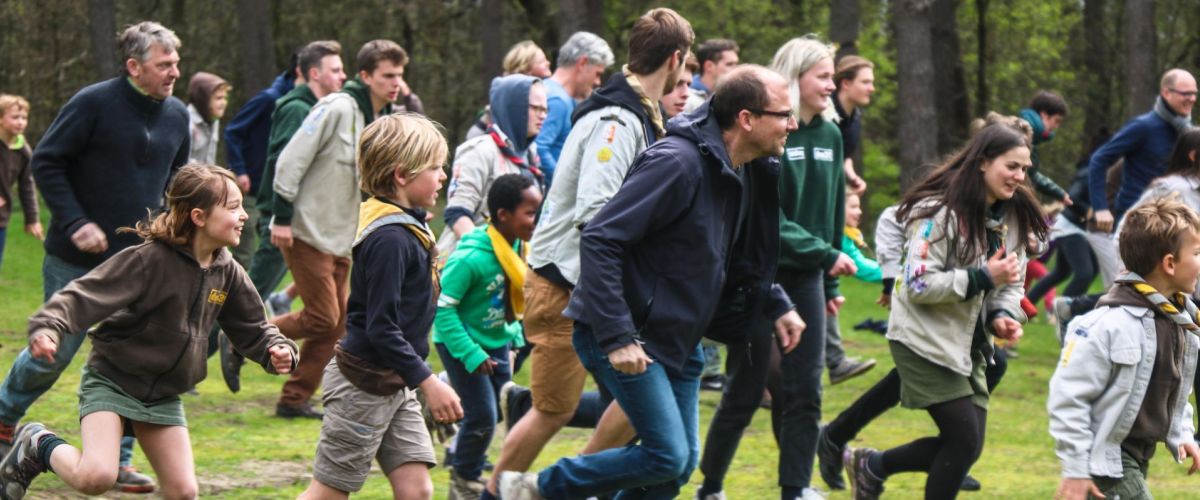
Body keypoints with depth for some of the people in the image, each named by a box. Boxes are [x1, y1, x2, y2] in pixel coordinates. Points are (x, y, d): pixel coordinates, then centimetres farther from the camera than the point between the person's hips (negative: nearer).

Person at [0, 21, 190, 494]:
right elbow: (45, 162, -11)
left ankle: (116, 460, 8)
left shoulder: (176, 115, 5)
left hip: (139, 263, 5)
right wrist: (75, 223, -18)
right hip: (78, 260, -5)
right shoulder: (93, 104, -14)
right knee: (55, 352, 4)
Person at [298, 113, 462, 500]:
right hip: (365, 384, -9)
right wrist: (428, 382, -22)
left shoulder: (408, 228, 8)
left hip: (392, 383, 9)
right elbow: (381, 328, -24)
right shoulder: (390, 240, -22)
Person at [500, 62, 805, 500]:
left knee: (681, 461, 7)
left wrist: (776, 307, 11)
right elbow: (600, 240, -25)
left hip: (679, 340, 10)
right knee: (668, 455, -14)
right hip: (632, 339, -9)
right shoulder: (677, 163, -22)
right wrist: (617, 337, -29)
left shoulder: (749, 175, 7)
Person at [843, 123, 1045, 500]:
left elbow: (1012, 281, 14)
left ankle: (871, 466, 26)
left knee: (965, 447, 6)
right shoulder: (941, 212, -19)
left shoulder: (1010, 218, 7)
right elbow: (918, 285, -22)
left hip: (968, 345, 8)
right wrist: (982, 278, -27)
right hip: (925, 341, -8)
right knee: (964, 440, -10)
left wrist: (1003, 315, -8)